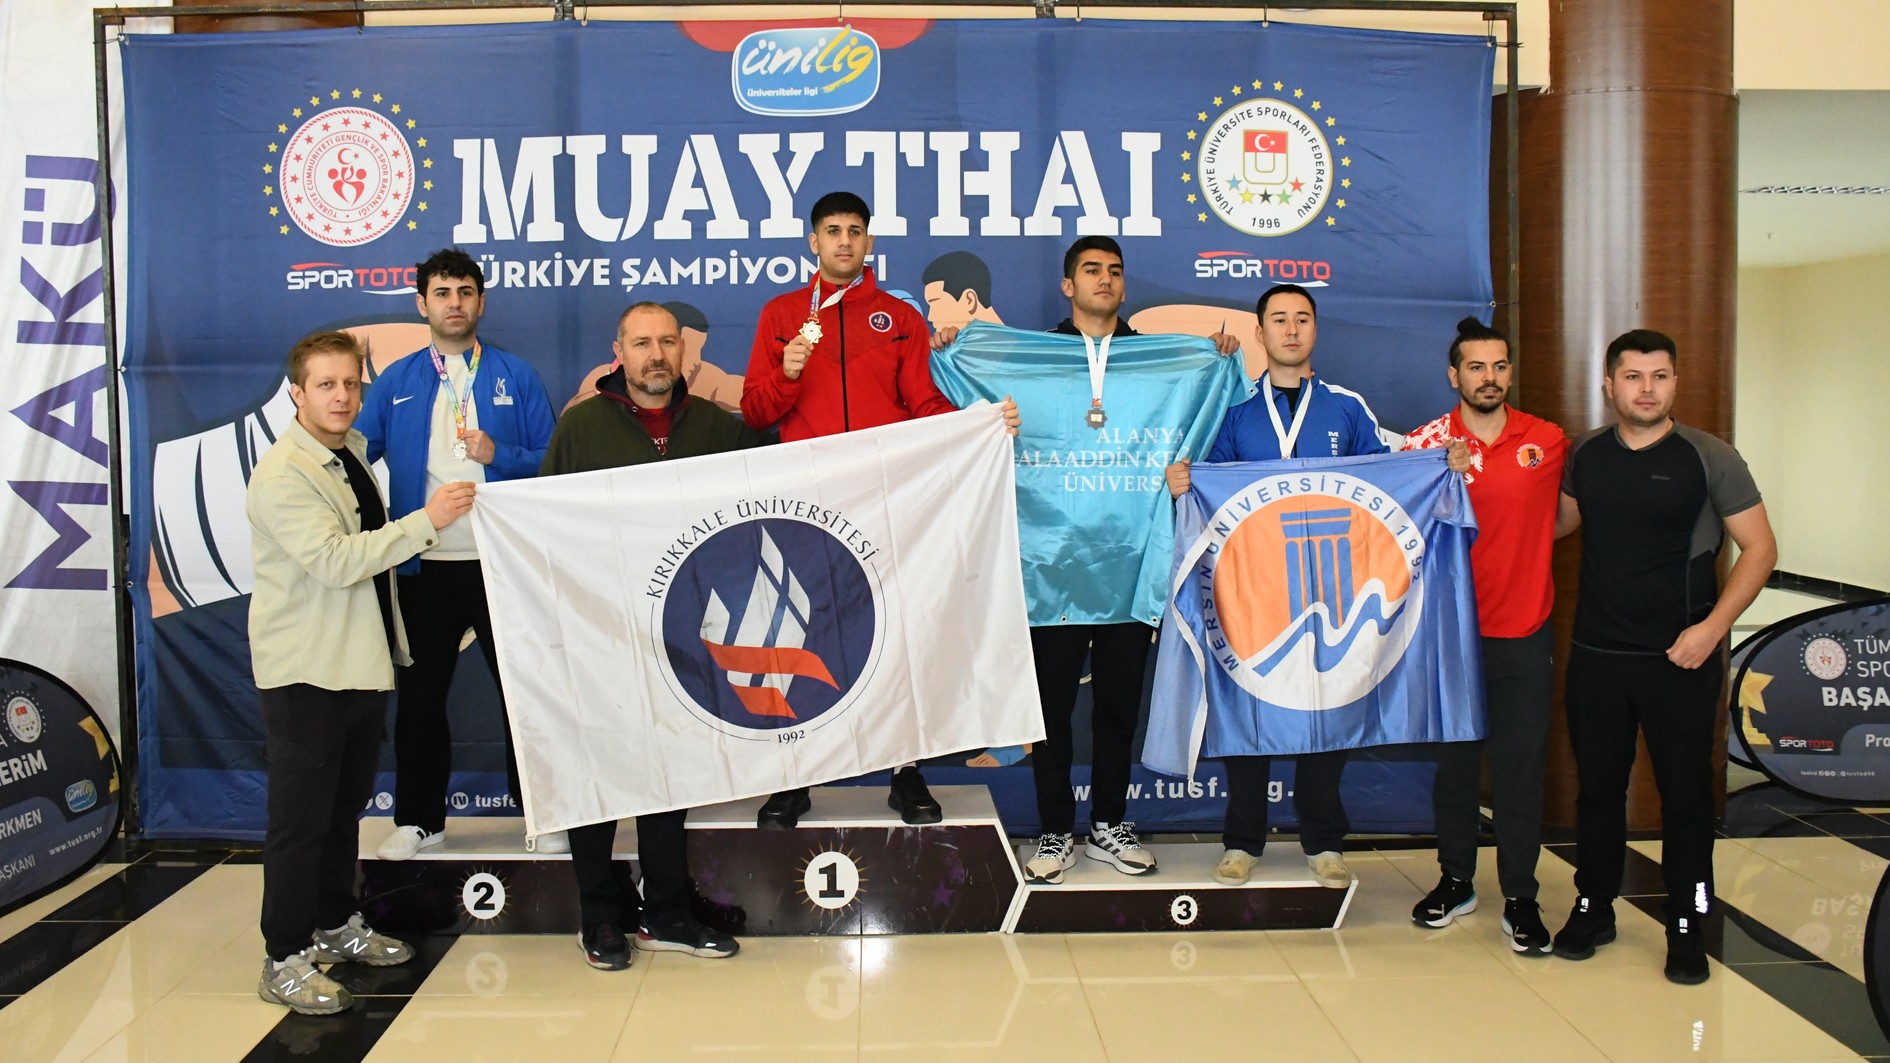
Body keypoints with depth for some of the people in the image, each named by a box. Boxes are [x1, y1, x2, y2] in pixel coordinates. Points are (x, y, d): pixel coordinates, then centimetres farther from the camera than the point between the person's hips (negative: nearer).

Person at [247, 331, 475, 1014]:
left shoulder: (351, 453, 12)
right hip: (305, 670, -9)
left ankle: (336, 926, 32)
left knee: (346, 806, 18)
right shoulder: (282, 474, -16)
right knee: (301, 819, -3)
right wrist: (426, 522, -28)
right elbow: (334, 561, -26)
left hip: (362, 662, 9)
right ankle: (284, 962, 6)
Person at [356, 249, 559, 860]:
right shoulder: (396, 383, 9)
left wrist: (500, 455, -15)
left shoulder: (516, 376, 5)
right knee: (420, 694, 10)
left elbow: (552, 461, 1)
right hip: (425, 564, 2)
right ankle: (419, 820, 23)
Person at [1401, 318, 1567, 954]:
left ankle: (1520, 899, 14)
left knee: (1521, 768, 3)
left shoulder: (1548, 441, 3)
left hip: (1524, 635, 1)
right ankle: (1456, 881, 25)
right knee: (1453, 762, 10)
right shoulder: (1428, 443, -3)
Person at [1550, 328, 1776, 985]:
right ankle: (1594, 908, 26)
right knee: (1597, 785, 11)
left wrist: (1712, 626, -14)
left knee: (1685, 792, 3)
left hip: (1681, 658, -3)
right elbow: (1557, 524, 22)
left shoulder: (1709, 457, -5)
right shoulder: (1584, 455, 5)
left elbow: (1760, 548, -4)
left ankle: (1687, 929, 15)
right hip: (1596, 654, 3)